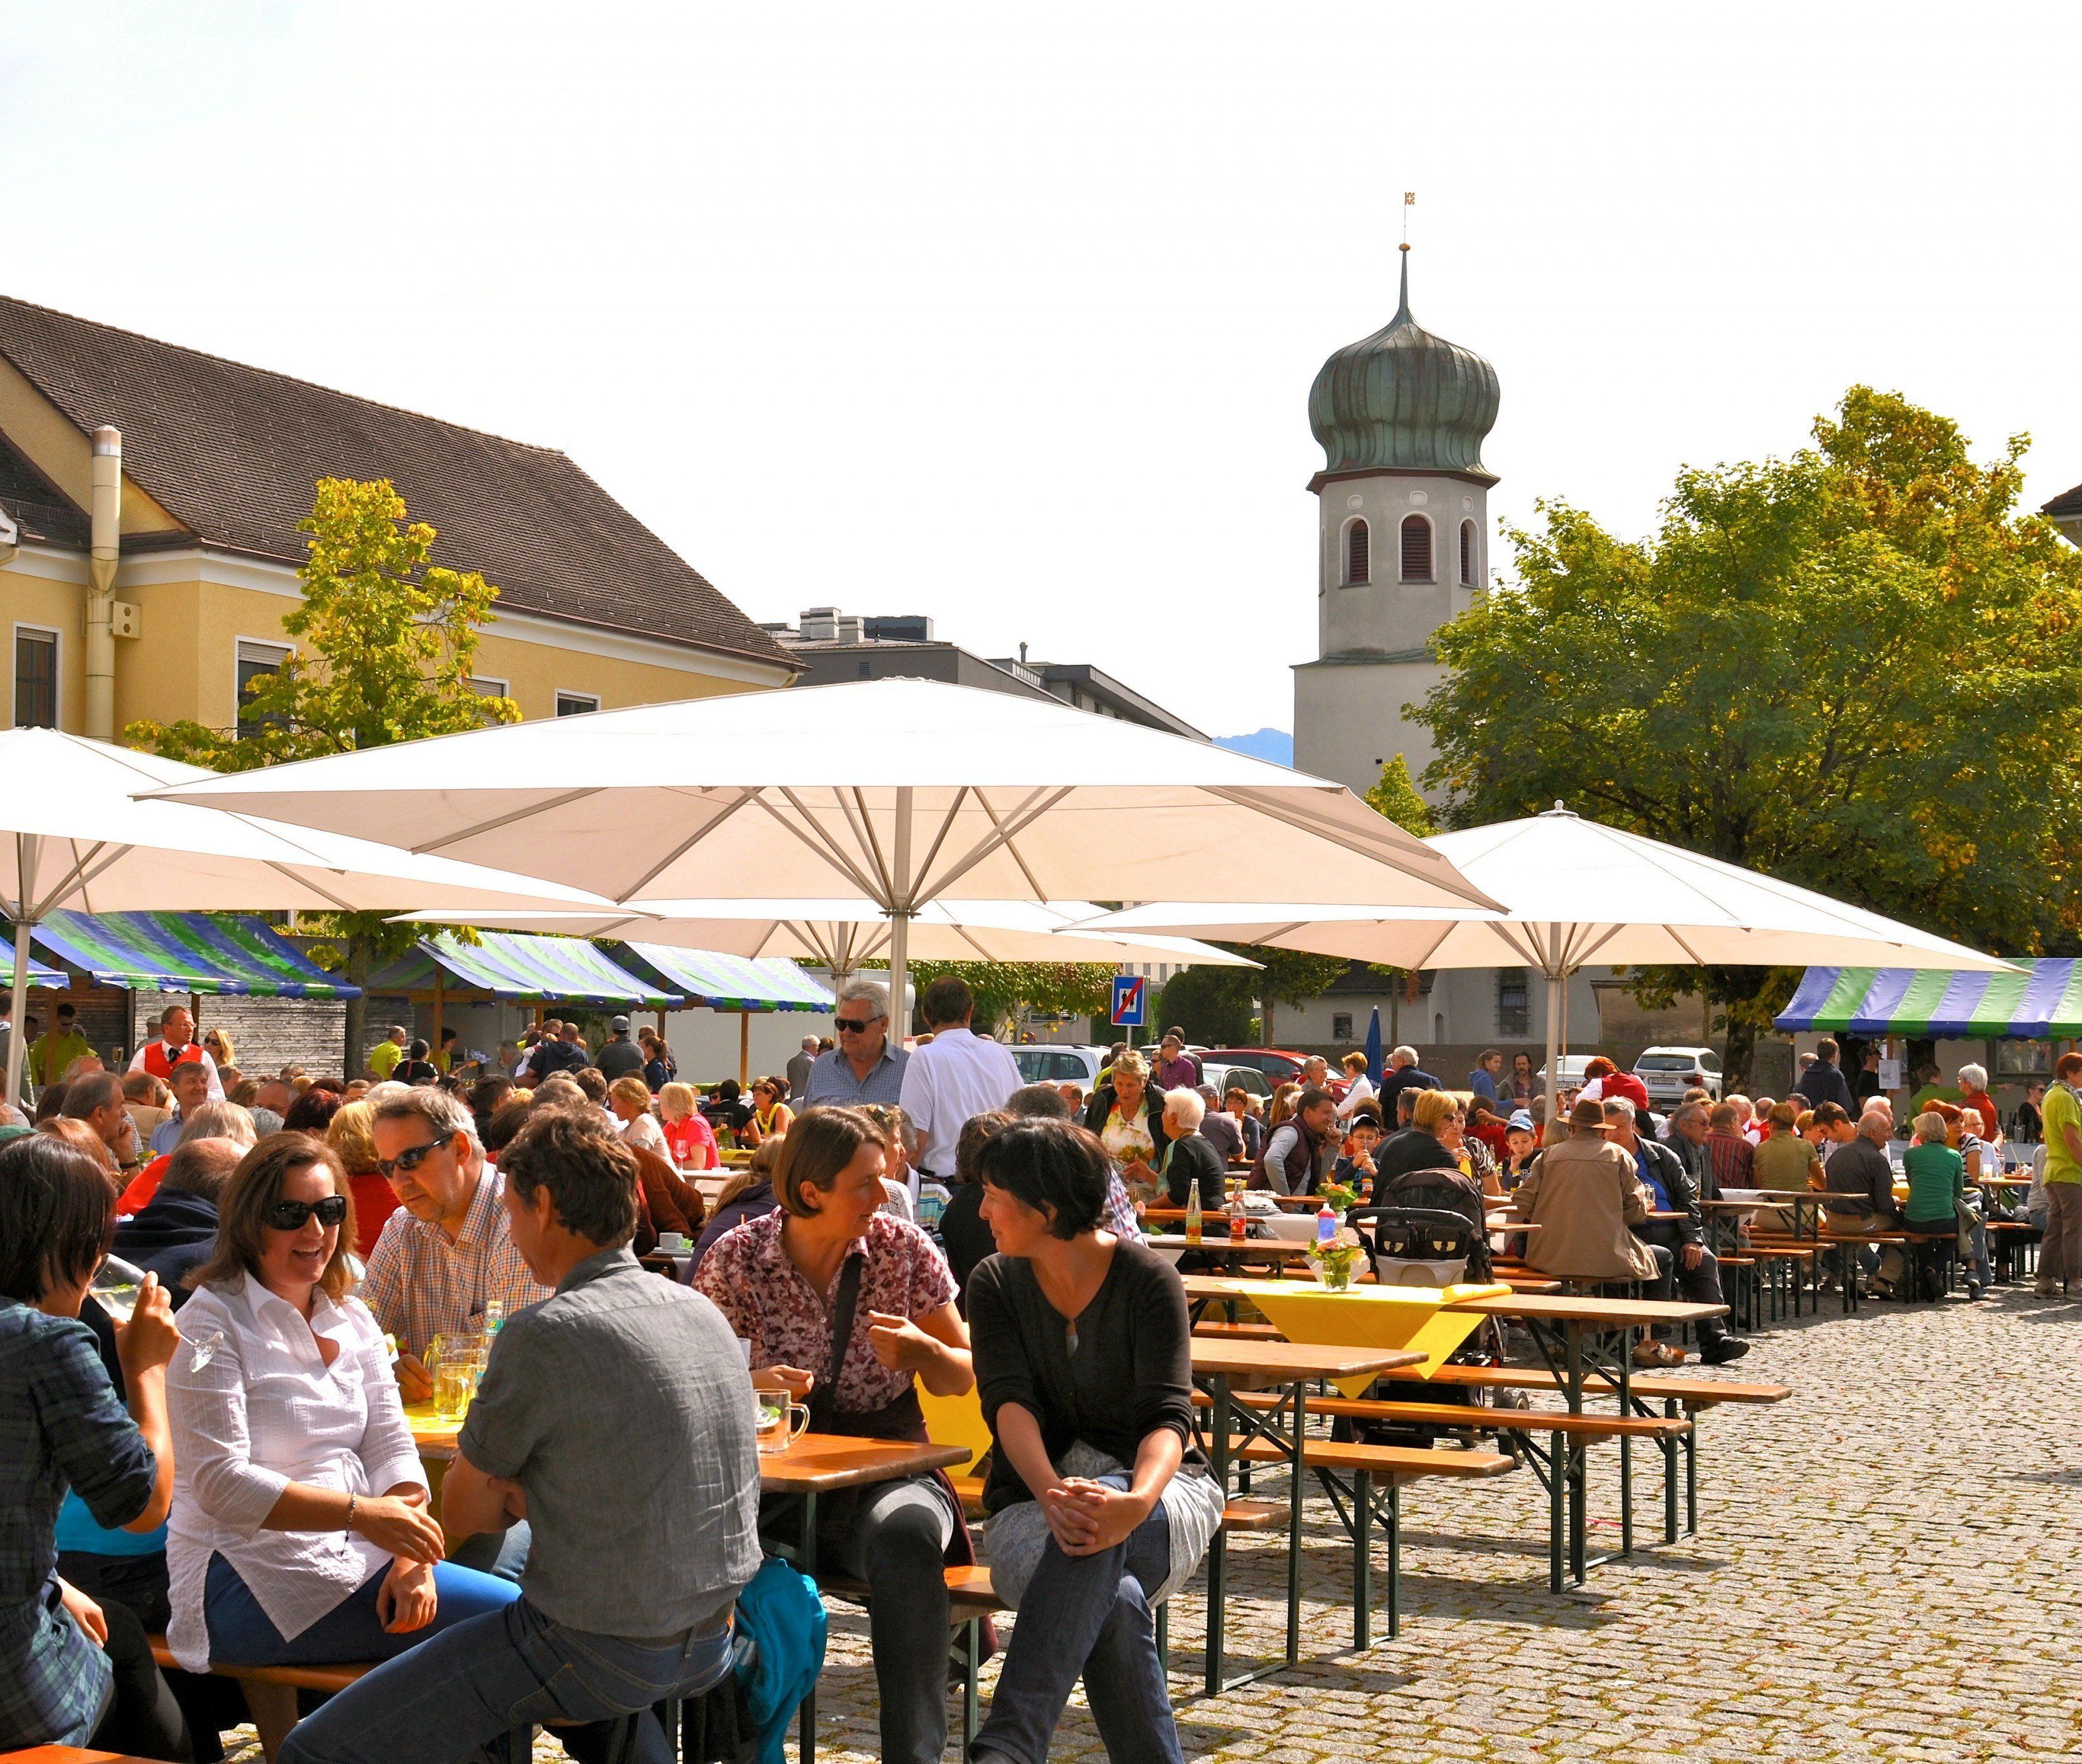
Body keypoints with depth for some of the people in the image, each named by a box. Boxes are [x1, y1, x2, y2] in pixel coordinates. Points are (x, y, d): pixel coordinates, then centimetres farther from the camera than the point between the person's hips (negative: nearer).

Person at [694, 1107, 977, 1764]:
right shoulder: (735, 1260, -1)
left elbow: (960, 1377, 9)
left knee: (906, 1534, -37)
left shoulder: (903, 1248, 2)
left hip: (887, 1470, 0)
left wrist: (921, 1351, -14)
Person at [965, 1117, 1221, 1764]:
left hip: (1159, 1490, -2)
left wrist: (1136, 1503, -40)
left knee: (1100, 1522, -40)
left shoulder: (1149, 1280, -5)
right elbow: (1010, 1403, -12)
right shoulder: (994, 1284, 3)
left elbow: (1168, 1417, -17)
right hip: (1034, 1496, 2)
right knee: (1114, 1603, -36)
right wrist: (1050, 1493, -35)